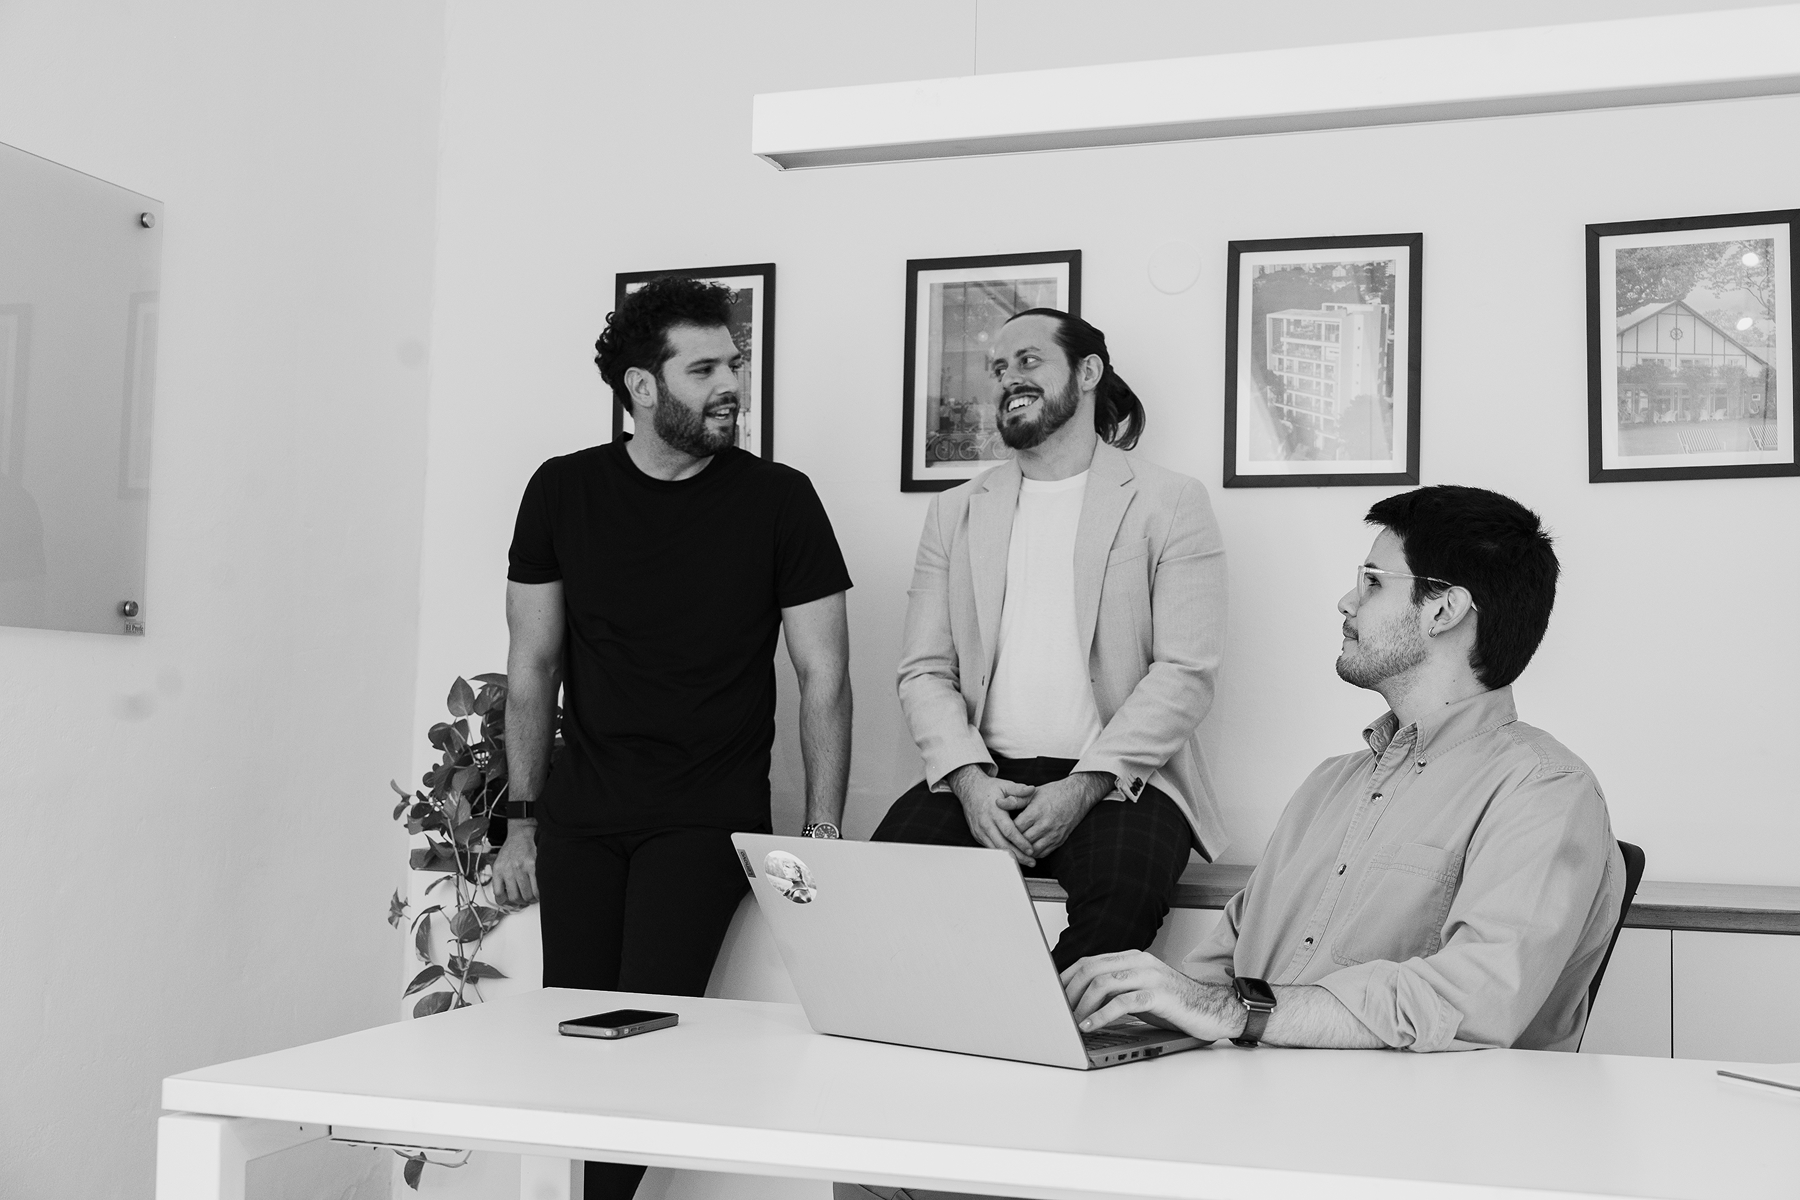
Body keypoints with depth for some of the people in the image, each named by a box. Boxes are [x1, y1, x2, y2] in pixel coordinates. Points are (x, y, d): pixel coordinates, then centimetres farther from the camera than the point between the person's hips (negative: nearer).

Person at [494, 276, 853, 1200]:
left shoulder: (778, 500, -3)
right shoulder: (563, 490, 3)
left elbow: (824, 678, -2)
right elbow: (533, 664, 9)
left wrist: (823, 837, -8)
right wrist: (521, 820, 8)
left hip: (708, 819, -2)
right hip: (580, 816, 3)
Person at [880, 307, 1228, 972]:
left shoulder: (1171, 504, 4)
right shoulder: (955, 512, 16)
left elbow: (1185, 673, -5)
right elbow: (923, 670, 9)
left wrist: (1082, 787, -16)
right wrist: (970, 780, -10)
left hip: (1119, 777, -3)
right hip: (982, 774, 3)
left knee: (1123, 893, -33)